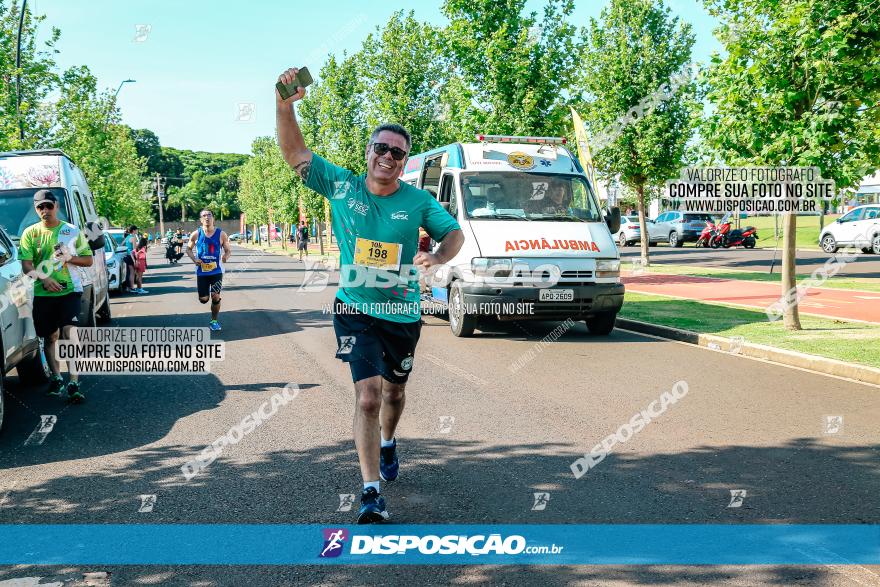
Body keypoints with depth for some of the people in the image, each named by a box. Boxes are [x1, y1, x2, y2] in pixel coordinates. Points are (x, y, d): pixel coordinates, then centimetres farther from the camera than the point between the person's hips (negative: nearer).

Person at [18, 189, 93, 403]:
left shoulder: (72, 231, 4)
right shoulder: (30, 233, 4)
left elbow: (88, 260, 7)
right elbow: (26, 265, -2)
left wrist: (69, 257, -12)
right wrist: (44, 279, -20)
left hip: (70, 290, -2)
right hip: (43, 293, 2)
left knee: (69, 333, -14)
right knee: (50, 337, 10)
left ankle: (74, 383, -17)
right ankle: (56, 378, 25)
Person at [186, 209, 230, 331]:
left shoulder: (221, 234, -5)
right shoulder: (196, 234, -4)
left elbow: (228, 250, 3)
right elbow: (188, 249, 8)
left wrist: (226, 257, -20)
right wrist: (194, 259, -11)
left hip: (216, 271, -1)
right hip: (201, 271, 1)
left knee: (216, 297, -6)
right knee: (203, 299, 3)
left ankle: (214, 321, 14)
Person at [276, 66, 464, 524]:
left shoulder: (418, 202, -4)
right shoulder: (342, 185, -7)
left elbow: (455, 233, 4)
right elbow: (295, 152, -10)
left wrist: (437, 256, -20)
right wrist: (285, 104, -26)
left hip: (403, 314, 3)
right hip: (355, 310, -2)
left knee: (394, 392, 21)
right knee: (367, 396, -14)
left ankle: (387, 443, 54)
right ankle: (371, 493, -10)